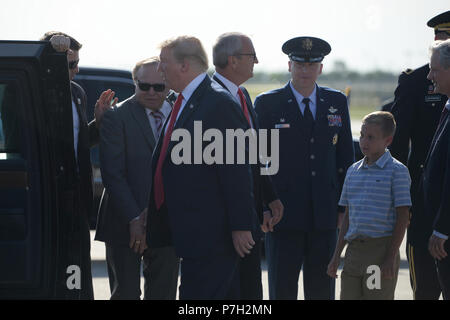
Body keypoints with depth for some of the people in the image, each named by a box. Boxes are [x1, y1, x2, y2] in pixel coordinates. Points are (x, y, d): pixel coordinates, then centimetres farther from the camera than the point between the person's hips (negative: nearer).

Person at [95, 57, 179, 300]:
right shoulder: (116, 117, -3)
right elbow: (113, 174, -9)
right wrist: (134, 220, -16)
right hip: (126, 224, -4)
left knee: (164, 294, 6)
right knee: (125, 293, -2)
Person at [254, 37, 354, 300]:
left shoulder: (337, 102, 9)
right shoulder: (267, 104, 0)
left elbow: (346, 157, 12)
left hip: (325, 217, 3)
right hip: (283, 216, -3)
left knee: (322, 290, 7)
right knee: (282, 290, 1)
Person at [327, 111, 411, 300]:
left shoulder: (397, 171, -5)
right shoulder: (353, 171, 13)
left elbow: (403, 218, -7)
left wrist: (391, 258, -13)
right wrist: (336, 256, 14)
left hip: (381, 248, -6)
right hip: (354, 248, 6)